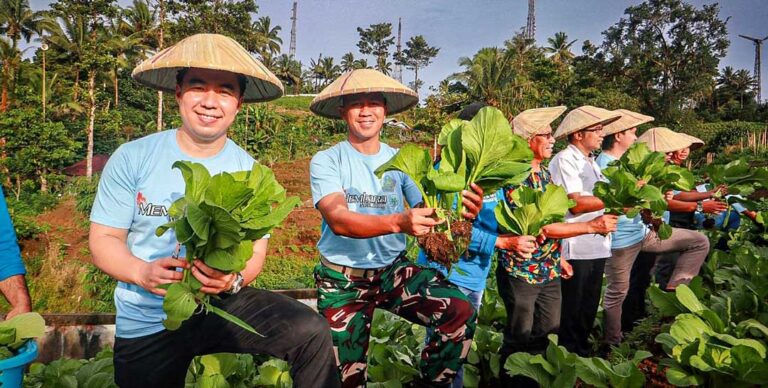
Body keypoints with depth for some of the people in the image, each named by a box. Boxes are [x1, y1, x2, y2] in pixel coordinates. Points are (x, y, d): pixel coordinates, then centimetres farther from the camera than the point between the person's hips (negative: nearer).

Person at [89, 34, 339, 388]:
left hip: (223, 304, 0)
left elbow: (255, 250, -3)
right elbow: (103, 240, -4)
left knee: (311, 332, -19)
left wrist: (234, 279, -26)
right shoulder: (132, 158, -8)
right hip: (146, 322, 1)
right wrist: (143, 272, -25)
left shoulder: (249, 170, -5)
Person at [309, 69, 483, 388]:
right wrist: (397, 222, -43)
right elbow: (338, 219, -26)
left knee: (461, 311, -20)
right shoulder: (326, 161, -10)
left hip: (393, 269, 2)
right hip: (342, 278, -1)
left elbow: (429, 215, -10)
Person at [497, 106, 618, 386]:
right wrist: (592, 226, -22)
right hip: (521, 272, -8)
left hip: (549, 272, 8)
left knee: (548, 337, 17)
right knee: (519, 341, 7)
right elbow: (539, 227, -24)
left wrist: (558, 258, 15)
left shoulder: (544, 172, 9)